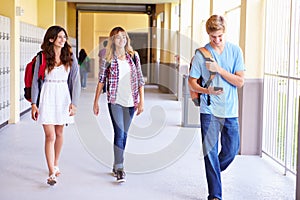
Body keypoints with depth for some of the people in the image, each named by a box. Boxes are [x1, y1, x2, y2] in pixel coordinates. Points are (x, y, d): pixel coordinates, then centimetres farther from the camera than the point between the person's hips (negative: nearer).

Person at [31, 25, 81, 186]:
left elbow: (75, 82, 1)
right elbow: (35, 81, 0)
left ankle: (55, 165, 33)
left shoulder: (70, 58, 2)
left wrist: (73, 103, -7)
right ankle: (52, 173, -3)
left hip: (63, 97, 2)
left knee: (59, 133, 13)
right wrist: (34, 104, -4)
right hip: (47, 98, -2)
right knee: (50, 136, -6)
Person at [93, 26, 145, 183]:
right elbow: (101, 81, 3)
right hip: (115, 101, -3)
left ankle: (116, 165, 24)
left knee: (123, 134, 10)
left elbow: (140, 79, 7)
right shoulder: (108, 59, -1)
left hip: (130, 101, 3)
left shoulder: (133, 56, 6)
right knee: (119, 134, -10)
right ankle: (119, 168, -5)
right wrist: (96, 102, 2)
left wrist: (141, 101, 2)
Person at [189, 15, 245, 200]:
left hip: (230, 110, 2)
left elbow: (240, 82, -3)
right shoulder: (201, 54, -2)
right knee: (210, 153, -1)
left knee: (232, 150, 9)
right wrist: (206, 91, -16)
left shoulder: (235, 51, 2)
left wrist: (219, 70, -13)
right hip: (209, 110, -2)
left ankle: (213, 173, 39)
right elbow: (192, 81, 3)